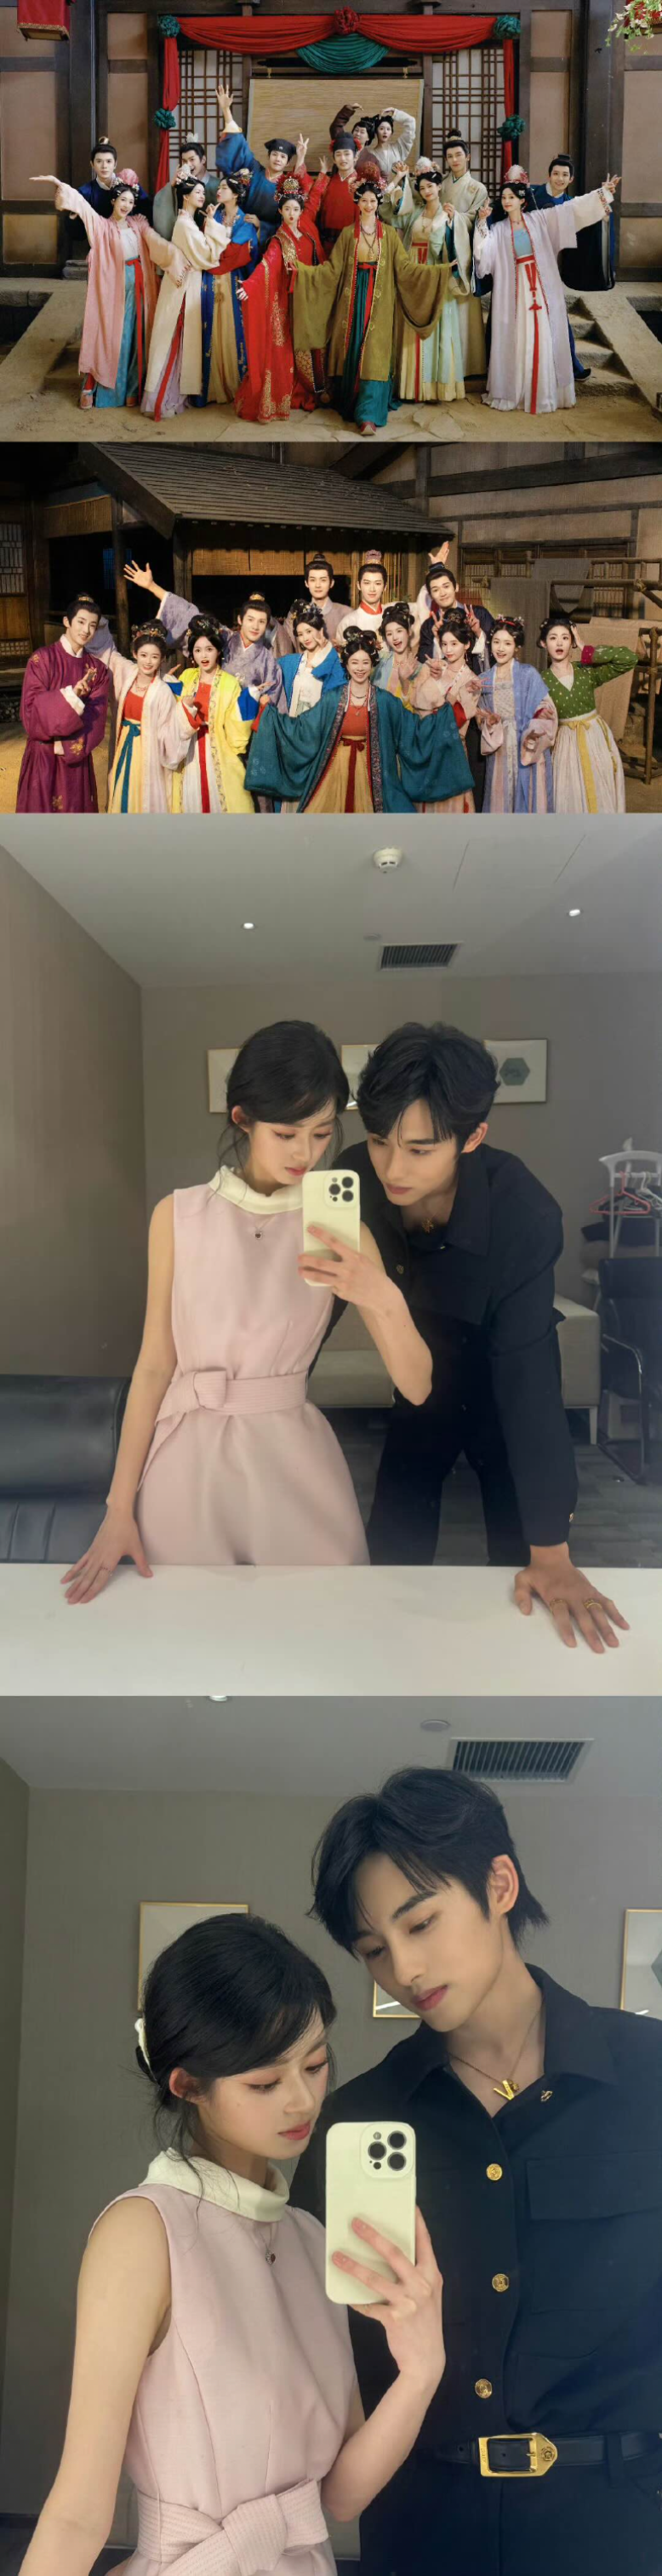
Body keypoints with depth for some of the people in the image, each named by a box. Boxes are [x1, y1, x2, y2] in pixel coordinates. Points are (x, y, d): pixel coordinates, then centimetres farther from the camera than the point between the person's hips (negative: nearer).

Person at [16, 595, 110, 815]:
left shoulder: (97, 669, 7)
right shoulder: (42, 659, -5)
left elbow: (96, 718, -2)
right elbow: (32, 707, -14)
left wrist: (67, 744, -17)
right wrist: (70, 694, -27)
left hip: (77, 758, 4)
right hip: (43, 757, -4)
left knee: (76, 809, 6)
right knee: (42, 808, -3)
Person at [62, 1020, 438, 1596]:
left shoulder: (338, 1227, -4)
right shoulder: (179, 1217, -2)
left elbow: (415, 1386, -8)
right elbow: (155, 1363, 0)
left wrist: (386, 1300, -28)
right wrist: (119, 1509, -2)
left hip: (293, 1461, 0)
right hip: (187, 1460, 0)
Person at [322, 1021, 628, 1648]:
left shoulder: (524, 1215, -37)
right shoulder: (356, 1181, -27)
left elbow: (527, 1372, -35)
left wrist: (551, 1550, -35)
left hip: (507, 1395, -3)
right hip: (421, 1384, 3)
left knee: (521, 1563, 2)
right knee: (392, 1557, 7)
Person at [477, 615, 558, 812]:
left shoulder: (529, 674, -5)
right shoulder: (485, 680, 7)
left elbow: (545, 711, -8)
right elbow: (482, 717, 13)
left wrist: (537, 726, -27)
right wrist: (489, 722, -9)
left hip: (528, 749, -4)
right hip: (499, 750, 4)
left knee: (528, 799, -1)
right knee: (500, 799, 7)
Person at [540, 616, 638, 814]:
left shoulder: (588, 671, -4)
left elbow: (628, 658, -15)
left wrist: (586, 650, -11)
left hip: (596, 740, 1)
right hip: (566, 747, -1)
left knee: (600, 799, 7)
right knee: (570, 801, 4)